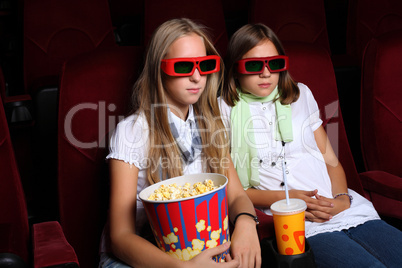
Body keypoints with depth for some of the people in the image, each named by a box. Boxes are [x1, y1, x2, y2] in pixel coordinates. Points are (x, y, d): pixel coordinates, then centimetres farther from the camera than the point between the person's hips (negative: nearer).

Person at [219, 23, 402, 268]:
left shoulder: (301, 94, 20)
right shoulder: (224, 110, 5)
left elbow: (331, 161, 18)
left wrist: (342, 199, -2)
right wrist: (282, 198, -11)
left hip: (348, 209, 5)